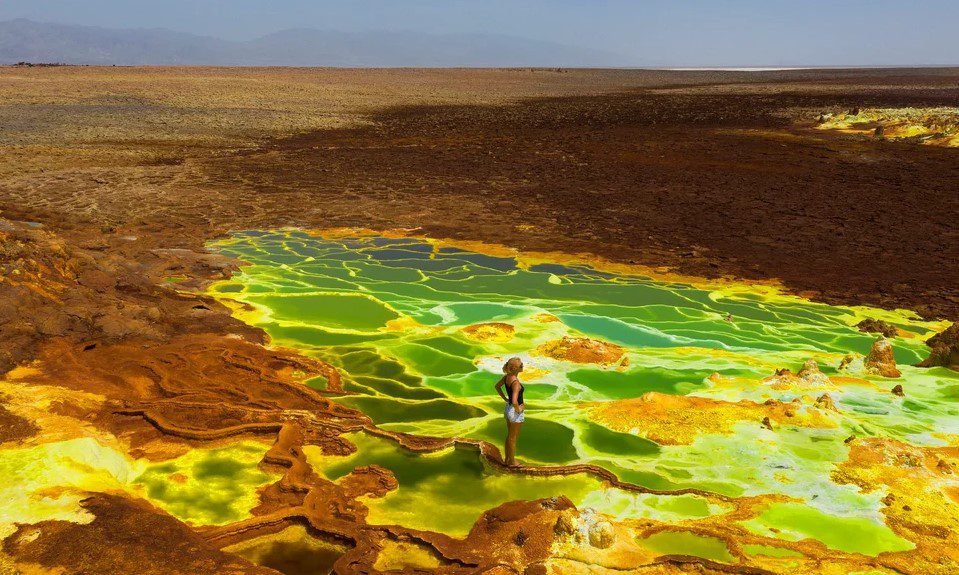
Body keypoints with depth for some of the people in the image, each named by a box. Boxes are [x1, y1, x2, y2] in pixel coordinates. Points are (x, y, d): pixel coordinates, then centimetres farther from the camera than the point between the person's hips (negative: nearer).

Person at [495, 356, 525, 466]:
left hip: (508, 408, 8)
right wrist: (518, 410, -18)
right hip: (515, 412, -8)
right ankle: (512, 462, 24)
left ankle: (507, 459, 34)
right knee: (513, 438, 9)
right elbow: (515, 401, -37)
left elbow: (497, 386, 14)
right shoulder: (516, 382, -29)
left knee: (509, 436, 21)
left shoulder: (507, 377, -4)